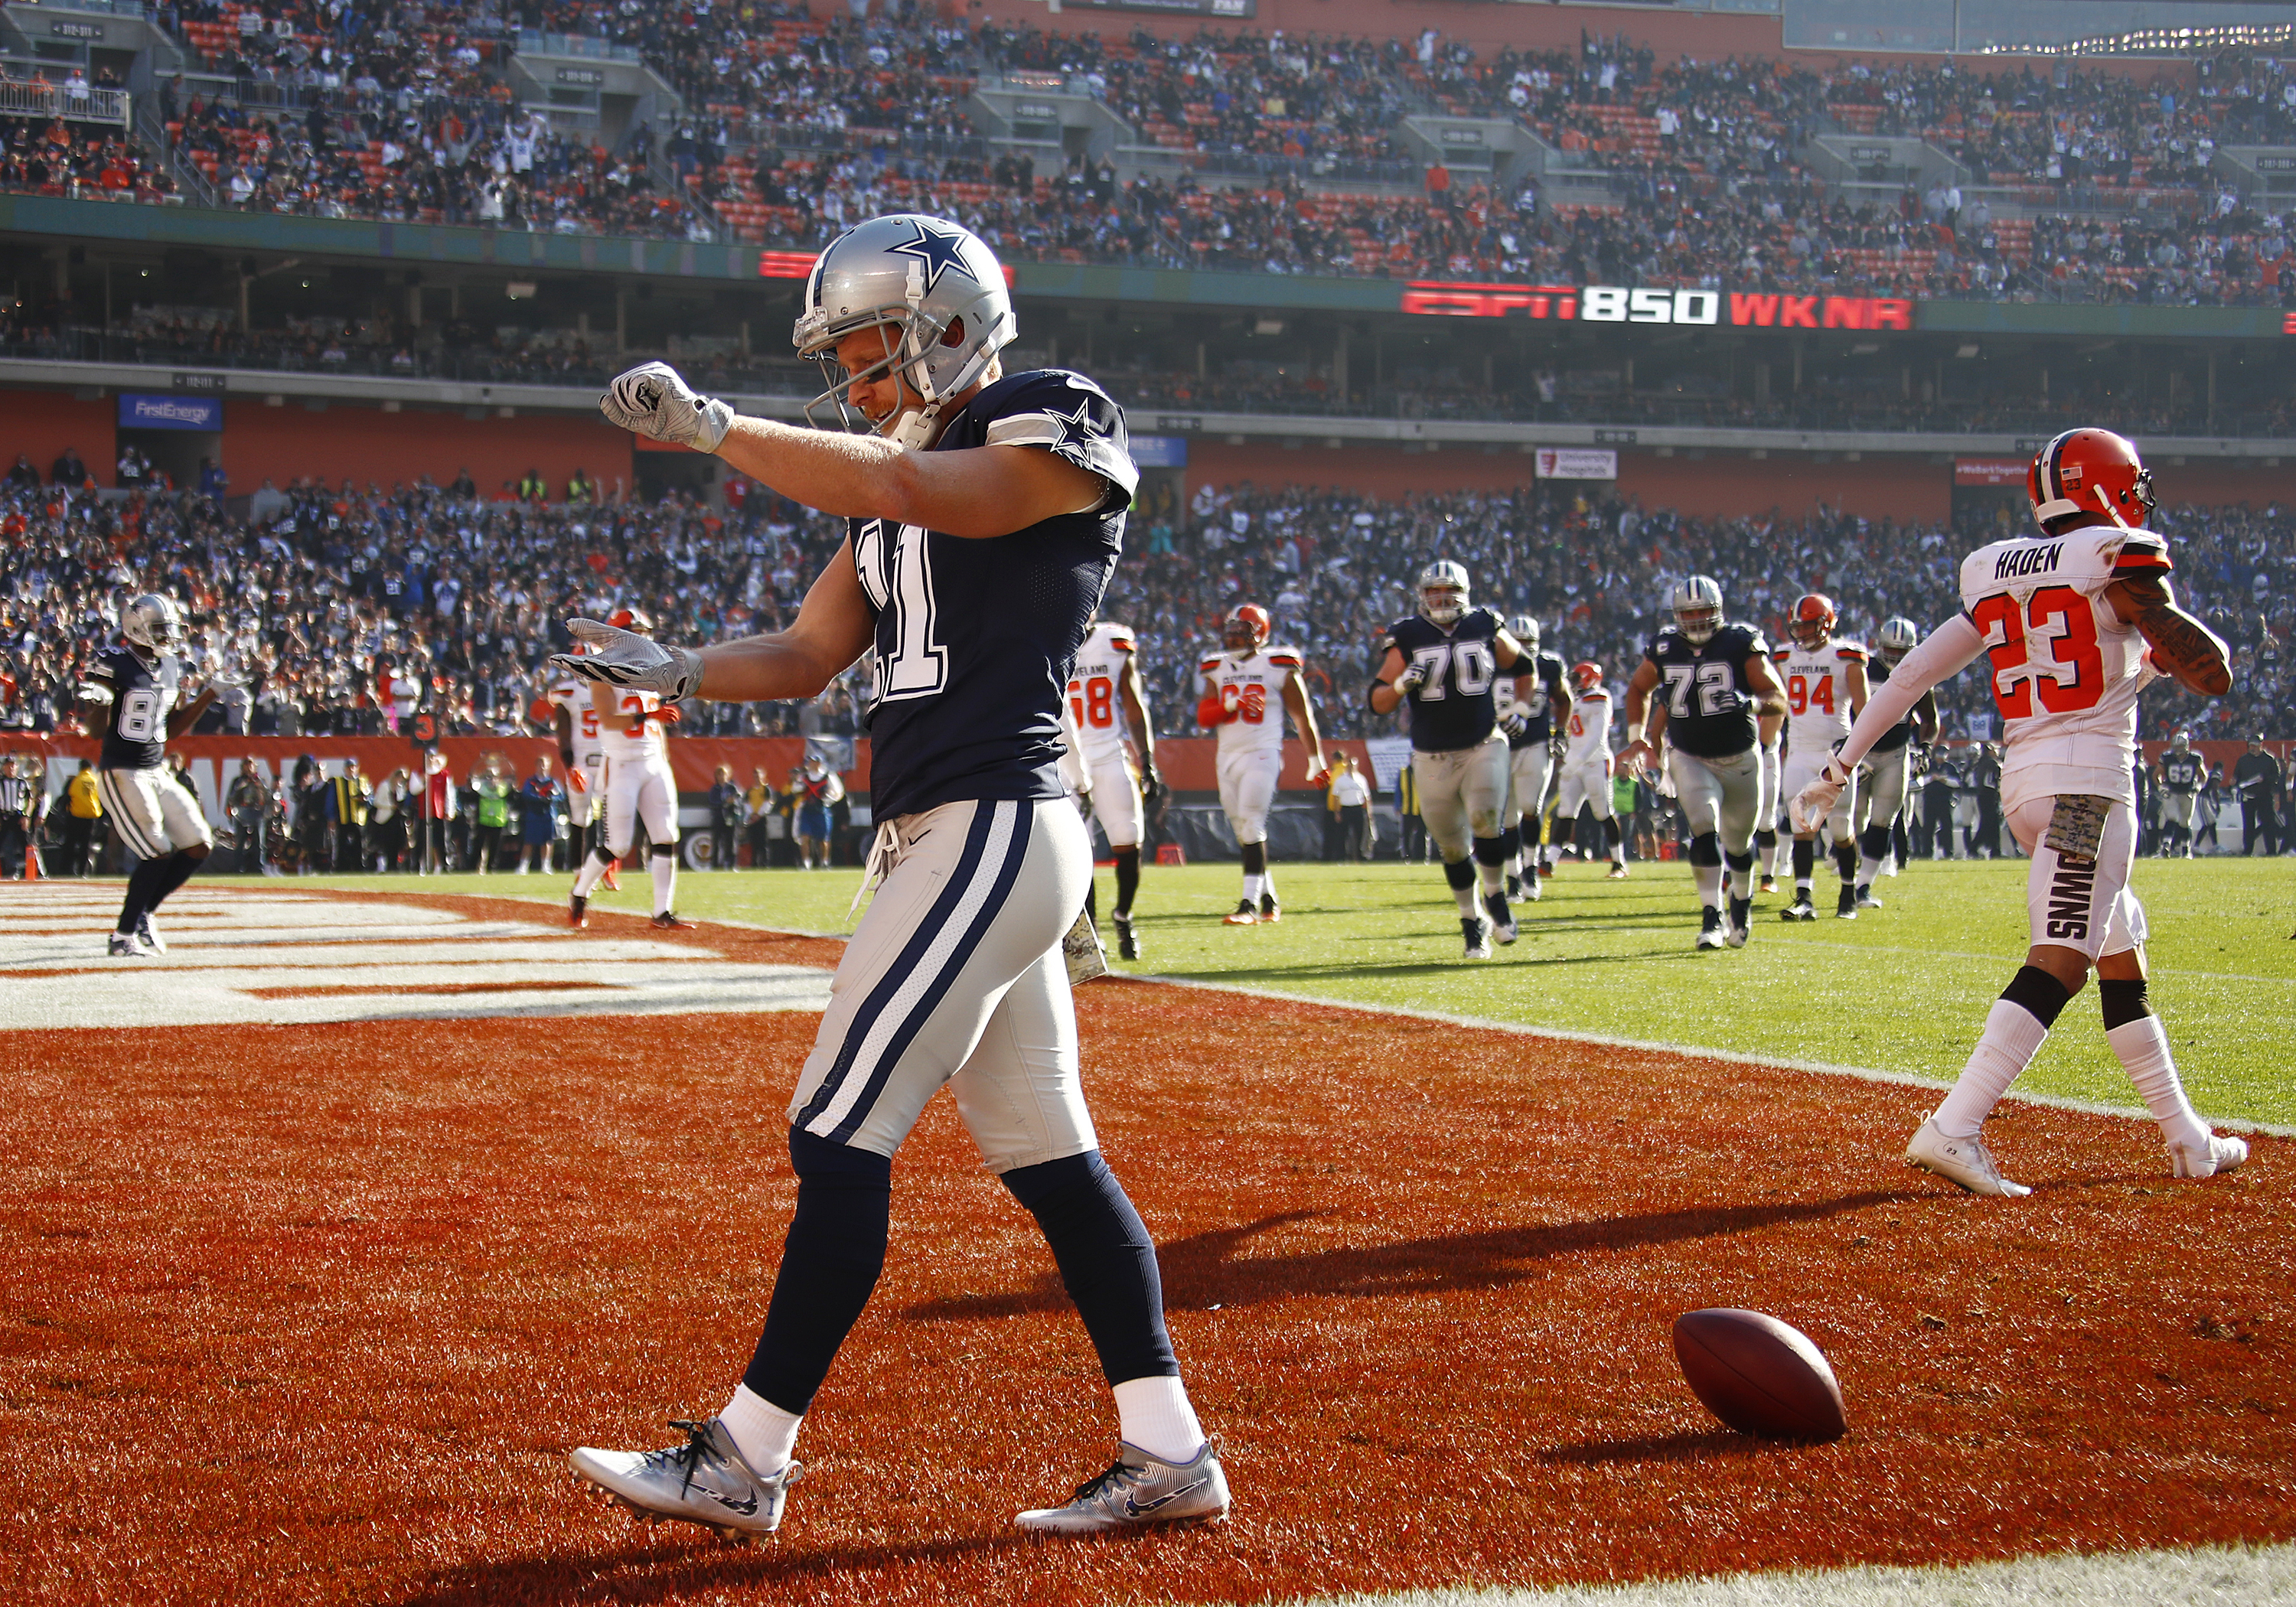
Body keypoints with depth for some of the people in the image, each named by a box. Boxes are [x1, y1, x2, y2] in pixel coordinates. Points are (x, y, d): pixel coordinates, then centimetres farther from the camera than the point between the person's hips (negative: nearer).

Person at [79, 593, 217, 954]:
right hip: (121, 774, -8)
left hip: (158, 772, 8)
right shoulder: (114, 665, -13)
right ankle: (124, 935, 1)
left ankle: (142, 914, 17)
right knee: (158, 854, -12)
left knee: (198, 845, 4)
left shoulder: (172, 668, 10)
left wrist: (210, 695, 9)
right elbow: (95, 724, -14)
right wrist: (94, 702, -36)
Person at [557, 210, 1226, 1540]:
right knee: (1047, 1154, 9)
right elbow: (807, 657, 19)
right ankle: (1170, 1455, 12)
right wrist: (677, 670, 1)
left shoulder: (1060, 430, -8)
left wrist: (708, 426, -18)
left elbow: (905, 491, -24)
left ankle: (748, 1459, -2)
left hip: (994, 830, -9)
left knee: (840, 1137, -8)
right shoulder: (900, 479, 19)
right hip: (953, 842, 9)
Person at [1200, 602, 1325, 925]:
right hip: (1228, 756, 6)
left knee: (1252, 824, -16)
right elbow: (1203, 716, 4)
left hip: (1262, 754, -6)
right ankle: (1269, 899, 20)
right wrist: (1231, 705, -15)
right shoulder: (1218, 669, 11)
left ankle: (1250, 903, -19)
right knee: (1243, 832, 8)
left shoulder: (1278, 668, -2)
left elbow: (1302, 717, 3)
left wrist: (1316, 761, 4)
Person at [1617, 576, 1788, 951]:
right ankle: (1712, 916, -19)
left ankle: (1742, 899, 40)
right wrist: (1637, 736, 10)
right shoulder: (1664, 650, -1)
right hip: (1690, 759, 1)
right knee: (1704, 828, -20)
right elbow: (1638, 689, 18)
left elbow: (1778, 699, -12)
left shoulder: (1742, 645, -10)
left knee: (1738, 842, 12)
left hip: (1740, 760, 0)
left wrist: (1751, 702, -33)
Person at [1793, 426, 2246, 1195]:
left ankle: (2187, 1139, 23)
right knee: (2059, 965, -16)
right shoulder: (2117, 559, -6)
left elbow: (1915, 670, 13)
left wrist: (1842, 765, 16)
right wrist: (2161, 649, 12)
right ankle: (1952, 1129, -28)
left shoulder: (1997, 574, 14)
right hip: (2089, 776, -9)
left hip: (2023, 783, 9)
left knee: (2123, 959, 17)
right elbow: (2210, 673, -10)